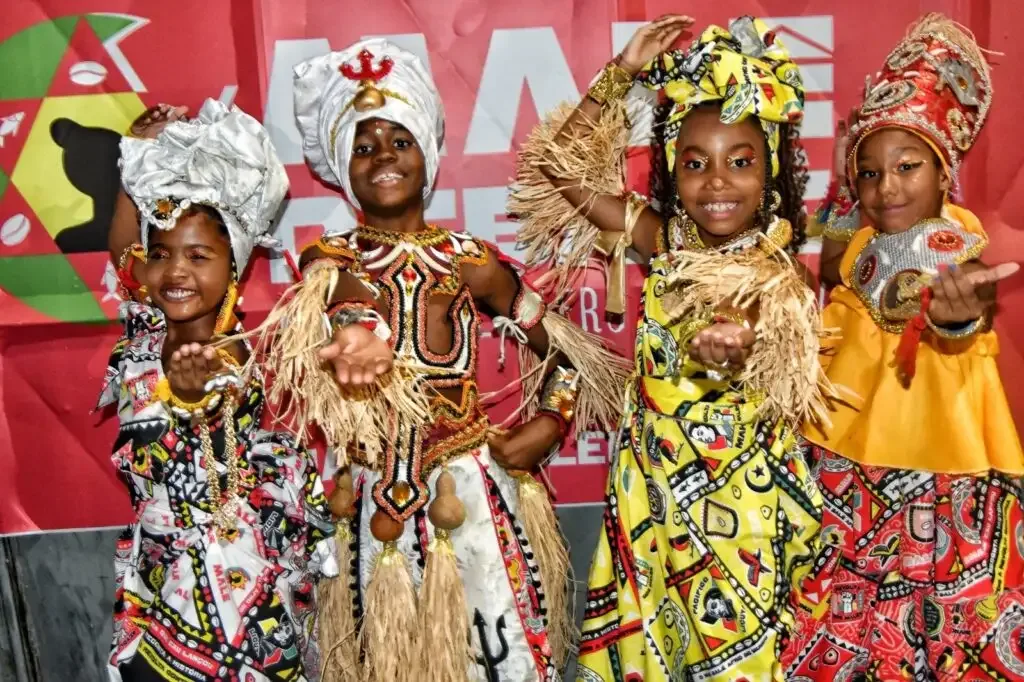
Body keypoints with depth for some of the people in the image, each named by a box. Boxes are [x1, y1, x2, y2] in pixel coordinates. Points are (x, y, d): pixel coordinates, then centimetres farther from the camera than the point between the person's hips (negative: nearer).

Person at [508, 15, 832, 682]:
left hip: (737, 489, -4)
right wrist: (622, 73, -6)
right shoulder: (666, 241, -4)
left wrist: (737, 352, -60)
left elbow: (775, 352, -37)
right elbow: (561, 164, -1)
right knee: (643, 628, 18)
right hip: (655, 475, 4)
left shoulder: (774, 275, -16)